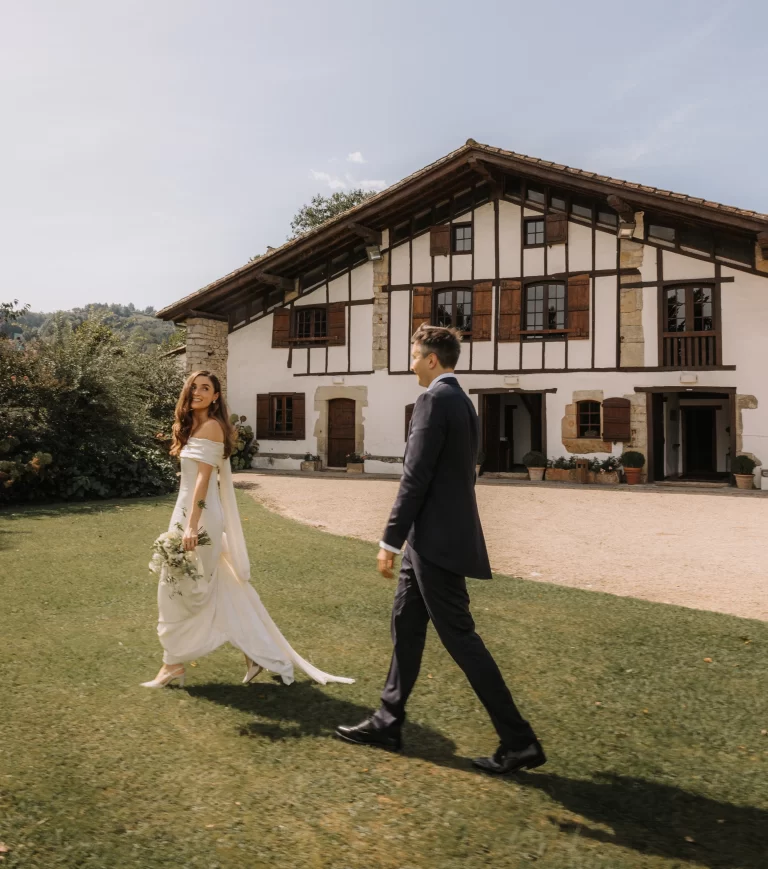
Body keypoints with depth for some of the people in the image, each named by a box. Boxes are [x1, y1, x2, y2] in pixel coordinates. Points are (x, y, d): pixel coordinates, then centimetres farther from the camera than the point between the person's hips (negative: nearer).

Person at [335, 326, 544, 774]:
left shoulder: (434, 400, -16)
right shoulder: (462, 400, 14)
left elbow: (416, 477, -20)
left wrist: (390, 541, -16)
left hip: (436, 539, -10)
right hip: (438, 536, 10)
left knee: (460, 637, -2)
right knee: (406, 625, 16)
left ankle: (520, 741, 7)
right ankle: (388, 722, 28)